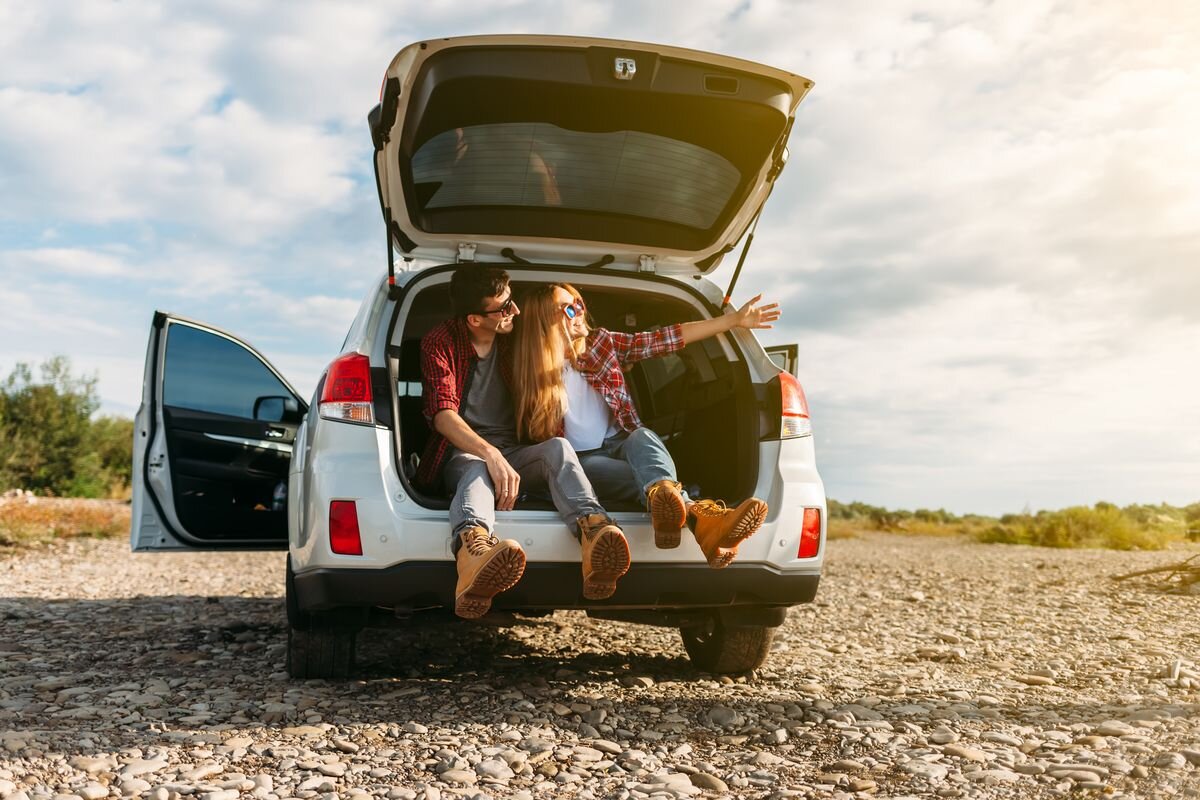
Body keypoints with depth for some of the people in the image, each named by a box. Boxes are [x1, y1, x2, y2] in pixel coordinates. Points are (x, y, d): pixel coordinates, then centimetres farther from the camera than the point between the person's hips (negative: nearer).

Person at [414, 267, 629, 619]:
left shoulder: (514, 340, 11)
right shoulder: (441, 343, -2)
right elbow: (442, 413, -18)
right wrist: (491, 454, -34)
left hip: (512, 454, 4)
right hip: (462, 454, -3)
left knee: (558, 447, -30)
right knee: (476, 471, -40)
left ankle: (593, 532, -60)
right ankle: (474, 547, -76)